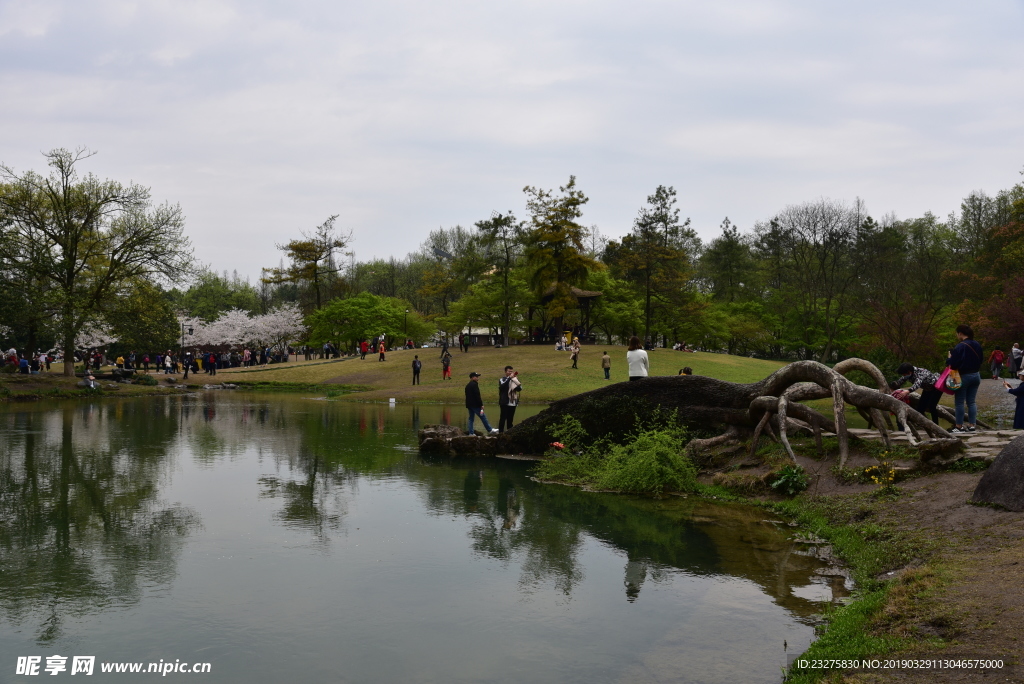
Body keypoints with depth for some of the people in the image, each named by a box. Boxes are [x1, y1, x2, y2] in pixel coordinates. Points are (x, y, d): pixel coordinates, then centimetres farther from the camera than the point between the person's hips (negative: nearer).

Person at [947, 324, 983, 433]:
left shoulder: (960, 346, -19)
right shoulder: (977, 346, 4)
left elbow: (953, 363, -21)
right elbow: (981, 359, 16)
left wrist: (949, 359, -2)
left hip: (963, 376, -7)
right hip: (976, 375, 7)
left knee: (959, 402, 2)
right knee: (971, 401, 12)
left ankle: (959, 426, 4)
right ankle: (971, 425, 12)